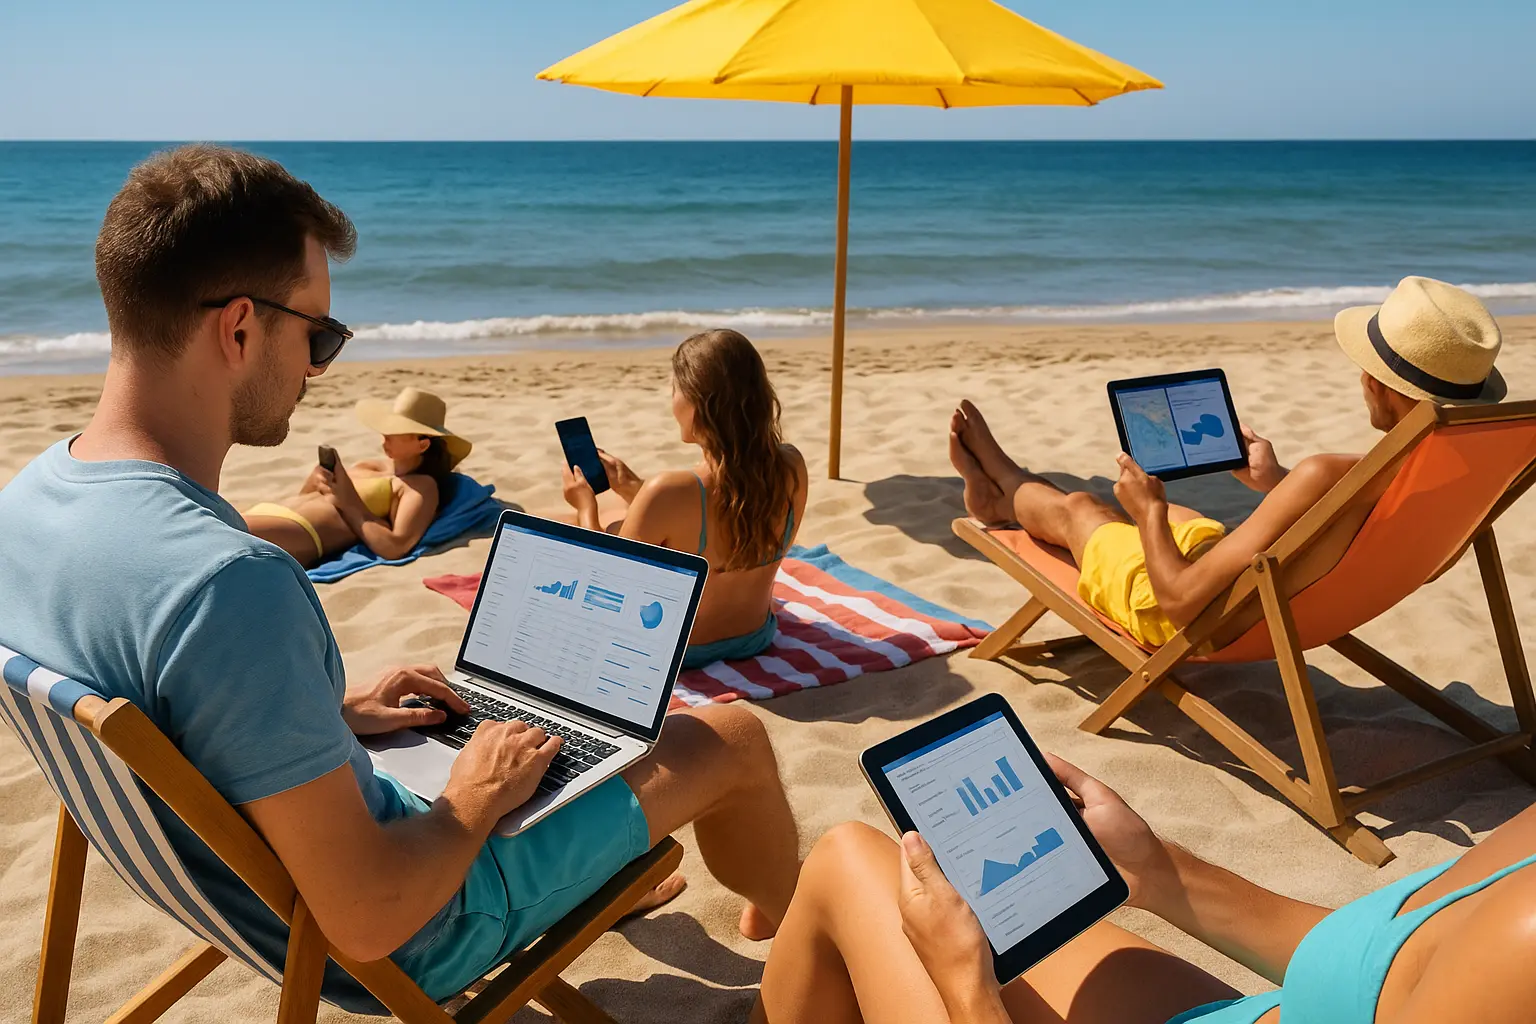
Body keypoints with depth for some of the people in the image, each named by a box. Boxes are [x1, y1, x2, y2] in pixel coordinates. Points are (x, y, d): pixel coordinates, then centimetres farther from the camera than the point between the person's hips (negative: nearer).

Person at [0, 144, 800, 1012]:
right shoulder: (231, 583, -39)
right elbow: (370, 923, -32)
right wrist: (479, 796, -14)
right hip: (405, 951, -8)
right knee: (734, 737, 3)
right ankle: (792, 923, 36)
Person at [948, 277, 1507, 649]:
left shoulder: (1330, 479, -42)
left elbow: (1181, 603, -34)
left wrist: (1150, 509, -15)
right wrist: (1275, 483, 15)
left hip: (1186, 616, -7)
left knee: (1074, 509, 21)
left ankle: (1004, 482, 56)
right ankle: (1004, 499, 56)